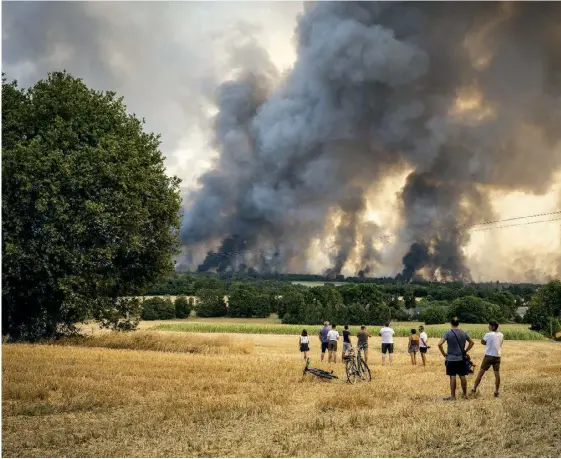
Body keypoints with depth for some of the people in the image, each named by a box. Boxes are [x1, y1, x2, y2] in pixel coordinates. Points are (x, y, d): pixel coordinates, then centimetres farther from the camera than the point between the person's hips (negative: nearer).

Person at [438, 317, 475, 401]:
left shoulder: (448, 333, -10)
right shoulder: (463, 333, 2)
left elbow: (440, 344, -19)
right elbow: (471, 342, 12)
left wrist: (444, 354, -7)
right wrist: (465, 351, 14)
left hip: (451, 359, -4)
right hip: (461, 359, 4)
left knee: (452, 377, 0)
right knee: (462, 376, 12)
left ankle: (453, 396, 4)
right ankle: (465, 394, 21)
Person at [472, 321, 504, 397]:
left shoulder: (488, 335, -12)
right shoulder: (501, 335, 4)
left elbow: (482, 342, 2)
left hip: (489, 356, -4)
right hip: (497, 356, 4)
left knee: (481, 372, 5)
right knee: (497, 374, 6)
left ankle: (474, 388, 9)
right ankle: (496, 392, 7)